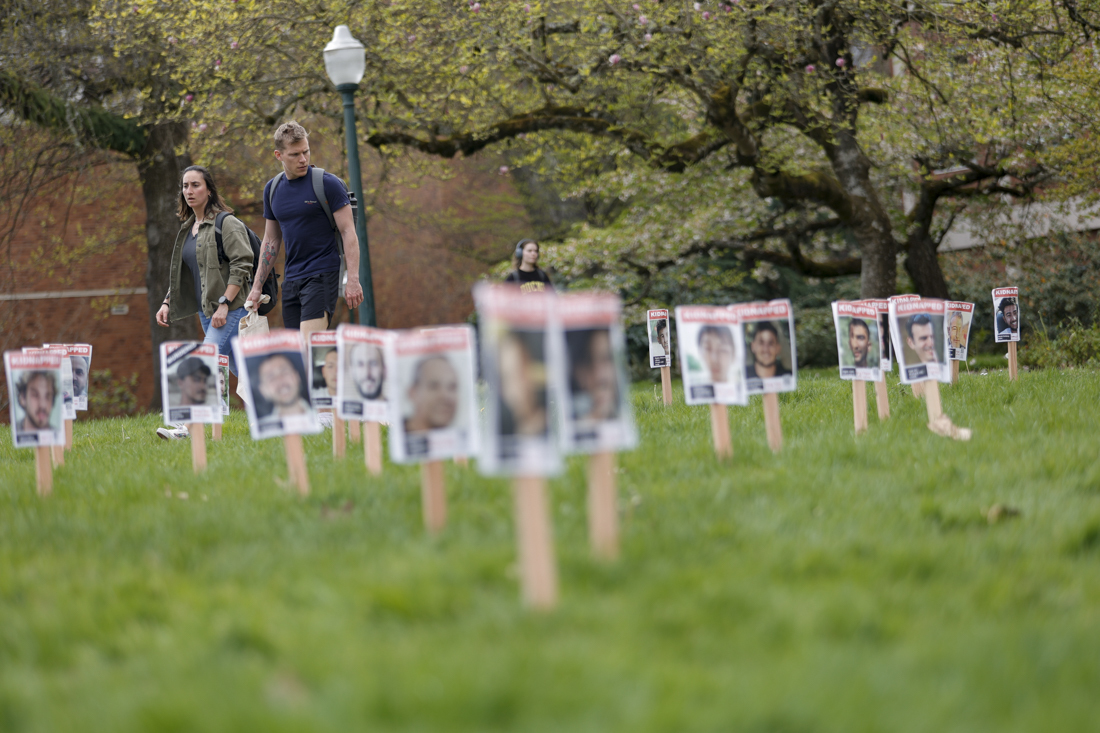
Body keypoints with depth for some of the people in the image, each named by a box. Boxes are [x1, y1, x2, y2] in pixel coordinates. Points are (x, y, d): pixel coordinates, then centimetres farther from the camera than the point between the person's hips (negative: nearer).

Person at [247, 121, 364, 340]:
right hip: (291, 278, 6)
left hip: (322, 274, -6)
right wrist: (257, 287, 16)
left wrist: (353, 280, -16)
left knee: (310, 348, -18)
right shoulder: (272, 189, 10)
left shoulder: (328, 184, -7)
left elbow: (348, 232, -8)